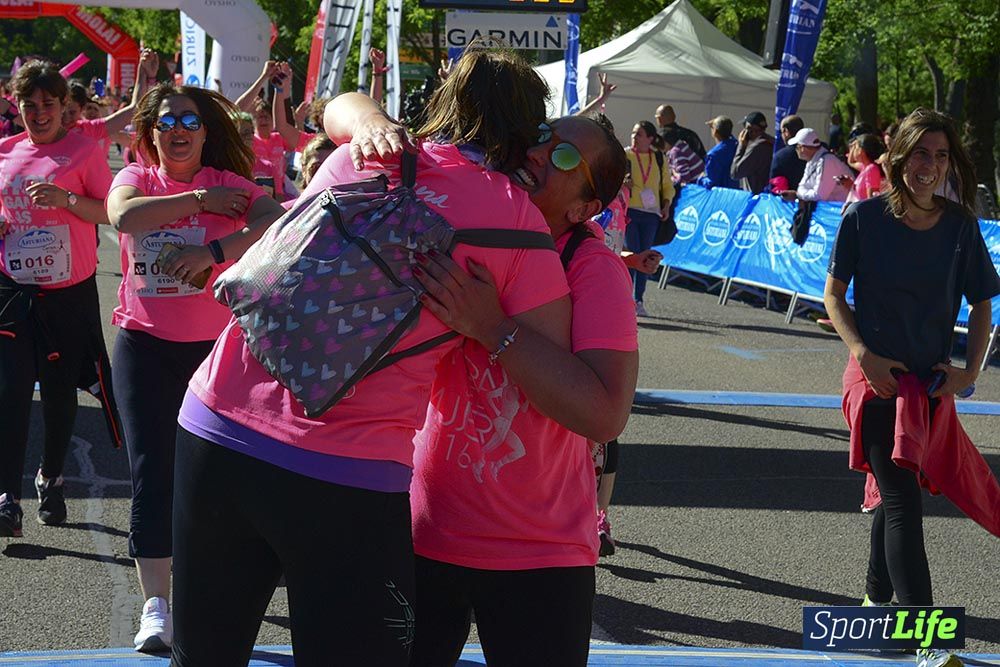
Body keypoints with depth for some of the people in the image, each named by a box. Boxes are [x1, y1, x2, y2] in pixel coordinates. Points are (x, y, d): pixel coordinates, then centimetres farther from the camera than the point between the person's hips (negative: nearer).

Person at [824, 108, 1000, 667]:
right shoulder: (866, 217, -7)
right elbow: (834, 294, 0)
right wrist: (862, 352, -13)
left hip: (932, 382, 3)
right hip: (880, 377, -3)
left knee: (897, 490, 18)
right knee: (903, 502, -10)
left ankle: (878, 599, 38)